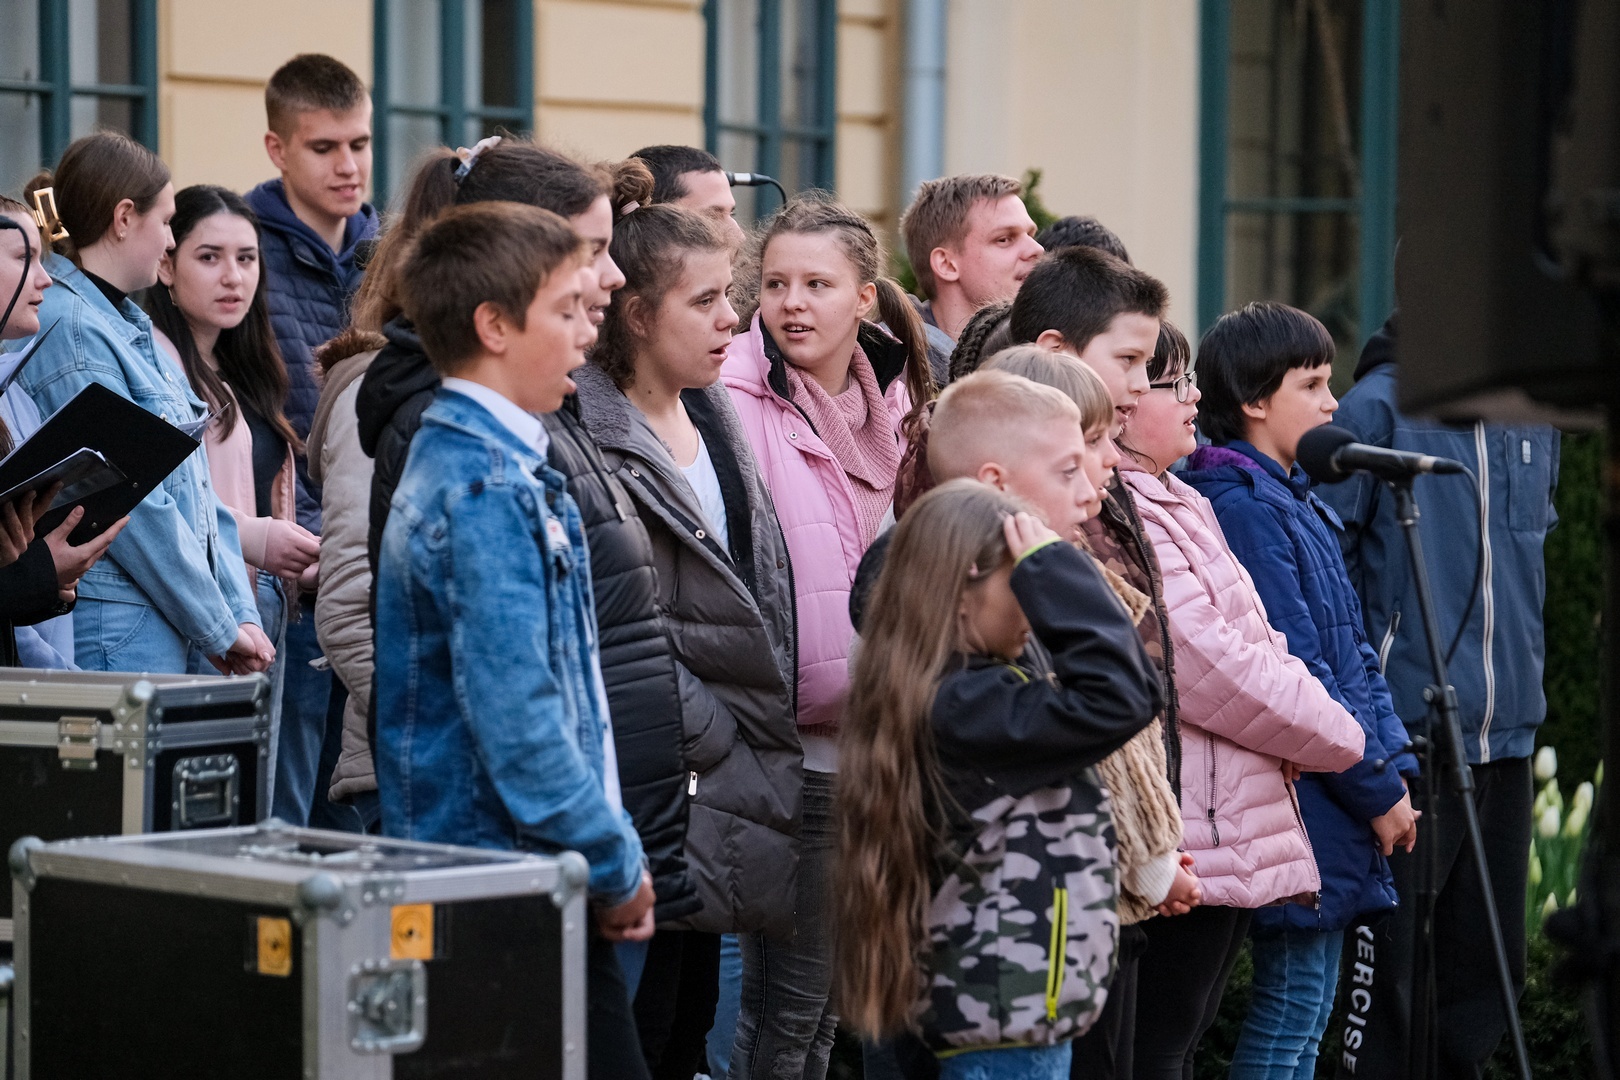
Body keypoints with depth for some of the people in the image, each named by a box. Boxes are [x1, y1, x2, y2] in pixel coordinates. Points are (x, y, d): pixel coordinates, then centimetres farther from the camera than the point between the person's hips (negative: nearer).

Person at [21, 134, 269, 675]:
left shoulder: (128, 325, 18)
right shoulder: (67, 329, -13)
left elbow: (197, 488, 16)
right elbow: (128, 500, -16)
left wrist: (242, 613, 6)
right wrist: (220, 628, -11)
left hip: (175, 636, 9)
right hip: (116, 638, -9)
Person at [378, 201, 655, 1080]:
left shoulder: (476, 464, 15)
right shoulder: (488, 493, -16)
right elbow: (514, 720, -22)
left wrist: (611, 852, 16)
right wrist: (615, 866, -12)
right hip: (517, 888, -10)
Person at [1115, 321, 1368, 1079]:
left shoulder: (1178, 506, 17)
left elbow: (1257, 646, 19)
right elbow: (1215, 669, -19)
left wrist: (1311, 726, -1)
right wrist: (1338, 738, -5)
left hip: (1236, 836, 10)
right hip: (1191, 841, -10)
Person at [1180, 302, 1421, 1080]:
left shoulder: (1295, 503, 15)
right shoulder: (1244, 508, -15)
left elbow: (1352, 652, 17)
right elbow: (1291, 672, -19)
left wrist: (1393, 771, 8)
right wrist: (1377, 789, -14)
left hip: (1332, 806, 9)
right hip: (1300, 806, -9)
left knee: (1306, 1005, 12)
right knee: (1295, 999, -5)